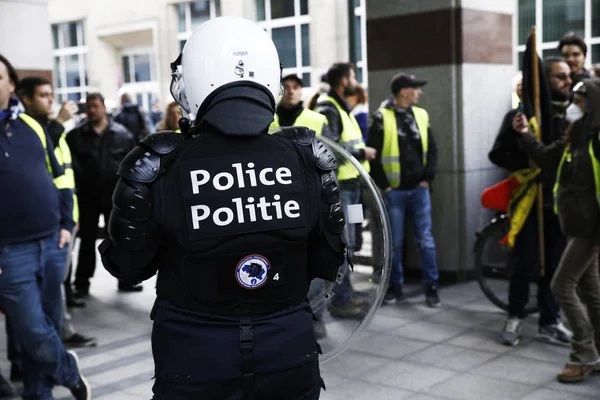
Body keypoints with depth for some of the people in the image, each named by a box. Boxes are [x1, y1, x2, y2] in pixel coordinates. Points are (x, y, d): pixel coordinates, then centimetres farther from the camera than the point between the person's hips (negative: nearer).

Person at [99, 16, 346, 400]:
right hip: (289, 353, 2)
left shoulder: (158, 167, -17)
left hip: (194, 359, -1)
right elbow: (328, 263, 0)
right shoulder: (308, 159, -11)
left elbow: (128, 266, -3)